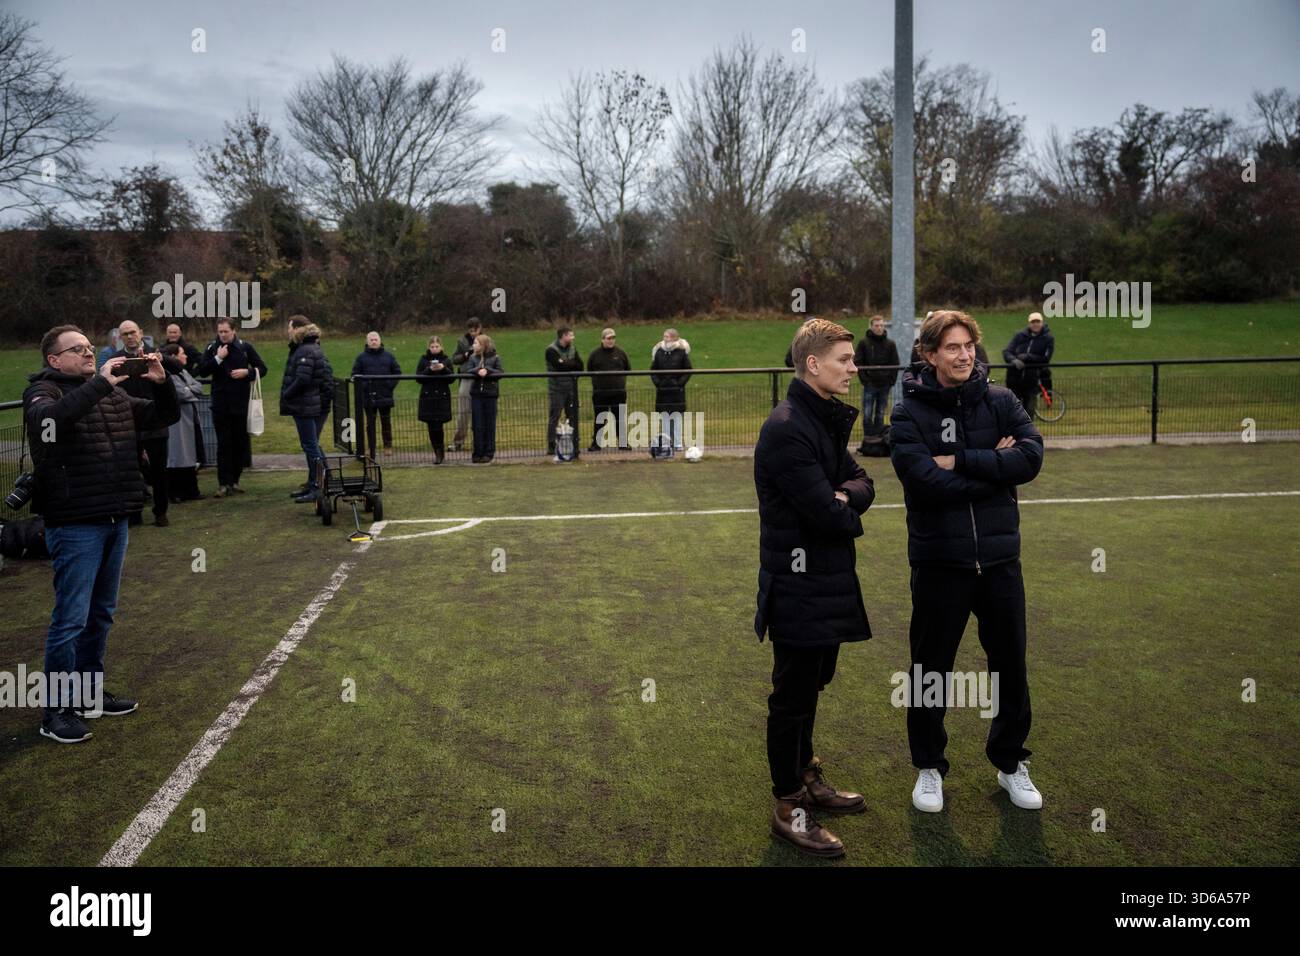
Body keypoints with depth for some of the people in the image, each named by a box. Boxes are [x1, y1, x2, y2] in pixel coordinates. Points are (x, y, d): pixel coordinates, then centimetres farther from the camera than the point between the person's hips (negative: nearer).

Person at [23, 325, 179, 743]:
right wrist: (99, 383, -31)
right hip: (75, 525, -7)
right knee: (71, 619, -3)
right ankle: (55, 710, 8)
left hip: (115, 520, 7)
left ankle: (90, 692, 30)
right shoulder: (44, 391, -6)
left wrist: (161, 383, -2)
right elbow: (48, 419, -29)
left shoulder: (113, 393, 13)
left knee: (101, 614, 16)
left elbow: (166, 416, 16)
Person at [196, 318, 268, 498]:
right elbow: (202, 370, -4)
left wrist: (247, 372, -13)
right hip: (220, 404, -1)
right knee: (223, 444, -2)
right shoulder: (211, 348, 4)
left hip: (241, 402, 1)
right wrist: (218, 358, -14)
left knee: (240, 442, 7)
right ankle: (223, 483, -1)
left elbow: (262, 368, 4)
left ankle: (234, 481, 18)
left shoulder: (245, 347, 2)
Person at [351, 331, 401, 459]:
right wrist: (363, 386, -10)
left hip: (385, 396, 1)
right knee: (370, 423, 3)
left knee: (386, 422, 7)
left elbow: (397, 372, 9)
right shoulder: (361, 357, 4)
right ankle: (371, 448, 8)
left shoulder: (389, 356, 7)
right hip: (368, 397, -1)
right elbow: (355, 374, 3)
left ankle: (388, 446, 16)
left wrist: (391, 385, -3)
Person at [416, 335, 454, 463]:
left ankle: (439, 452, 6)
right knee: (432, 427, 2)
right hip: (428, 397, 1)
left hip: (442, 397, -1)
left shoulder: (446, 360, 5)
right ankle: (439, 452, 14)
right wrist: (429, 370, -16)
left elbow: (451, 379, 0)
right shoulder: (423, 360, 5)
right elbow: (418, 378, -2)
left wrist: (444, 369, -16)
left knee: (438, 426, -9)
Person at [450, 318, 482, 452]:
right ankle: (458, 441, 5)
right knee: (463, 411, -1)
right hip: (466, 379, 0)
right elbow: (454, 359, 8)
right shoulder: (462, 341, 6)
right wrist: (465, 355, -10)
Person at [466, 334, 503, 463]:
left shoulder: (495, 358, 0)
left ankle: (489, 452, 10)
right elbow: (467, 371, -4)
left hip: (490, 394, -2)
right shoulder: (473, 357, 7)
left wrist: (487, 371, -17)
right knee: (477, 425, 3)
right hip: (477, 394, 2)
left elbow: (501, 372, -7)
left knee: (490, 424, 3)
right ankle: (478, 452, 9)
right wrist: (478, 371, -21)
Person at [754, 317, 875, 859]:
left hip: (827, 580, 10)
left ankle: (806, 778, 39)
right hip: (799, 585, -10)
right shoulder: (787, 429, -21)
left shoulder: (828, 419, 11)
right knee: (793, 696, 3)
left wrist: (846, 495, -14)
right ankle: (788, 808, 17)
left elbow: (862, 482, 9)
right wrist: (850, 512, -3)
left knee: (810, 686, 22)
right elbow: (827, 515, -25)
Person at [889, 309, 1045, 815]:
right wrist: (995, 467, -14)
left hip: (999, 559, 3)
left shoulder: (1000, 402, 1)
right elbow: (928, 482, -22)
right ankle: (929, 767, 30)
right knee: (931, 669, 11)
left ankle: (1010, 763, 35)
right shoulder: (909, 413, -8)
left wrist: (961, 461, -20)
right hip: (938, 563, -2)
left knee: (1010, 665, 15)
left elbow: (1031, 456, -14)